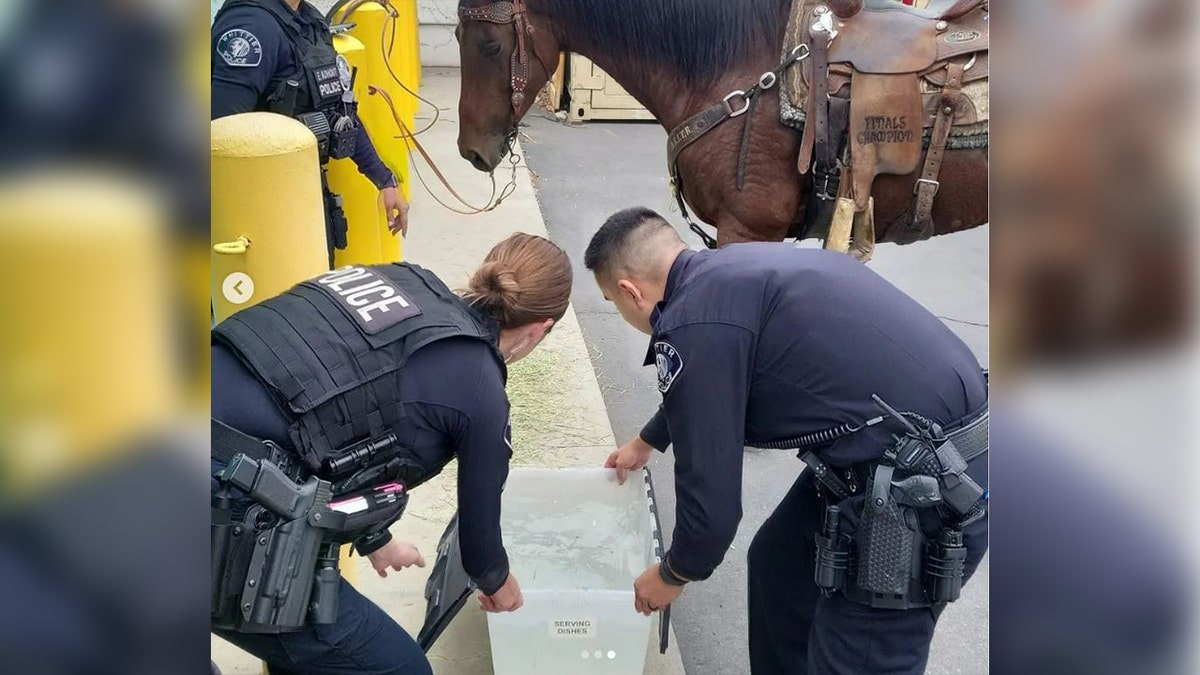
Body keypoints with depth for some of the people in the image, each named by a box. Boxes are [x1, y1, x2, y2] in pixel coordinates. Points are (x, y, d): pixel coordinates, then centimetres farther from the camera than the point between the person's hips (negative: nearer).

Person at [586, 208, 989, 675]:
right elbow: (699, 392, 33)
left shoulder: (693, 324, -18)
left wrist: (674, 575, 8)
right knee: (777, 567, 24)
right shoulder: (730, 269, 12)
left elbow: (712, 495, -13)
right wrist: (647, 442, 51)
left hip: (927, 487, -10)